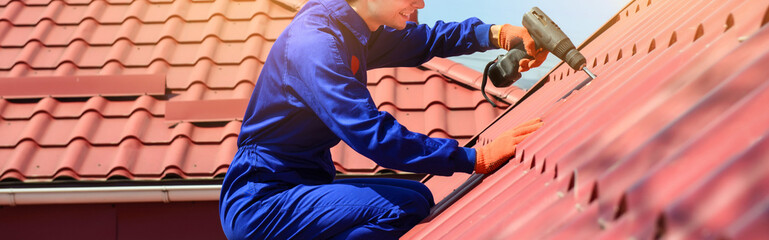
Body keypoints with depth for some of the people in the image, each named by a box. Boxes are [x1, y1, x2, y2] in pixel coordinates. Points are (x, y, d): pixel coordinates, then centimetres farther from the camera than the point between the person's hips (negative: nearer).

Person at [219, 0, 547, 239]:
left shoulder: (351, 32, 8)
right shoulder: (315, 44, -22)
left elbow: (423, 40, 20)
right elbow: (374, 135, -28)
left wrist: (496, 34, 2)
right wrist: (478, 158, -26)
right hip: (259, 203, -10)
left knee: (419, 196, 11)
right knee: (405, 208, -23)